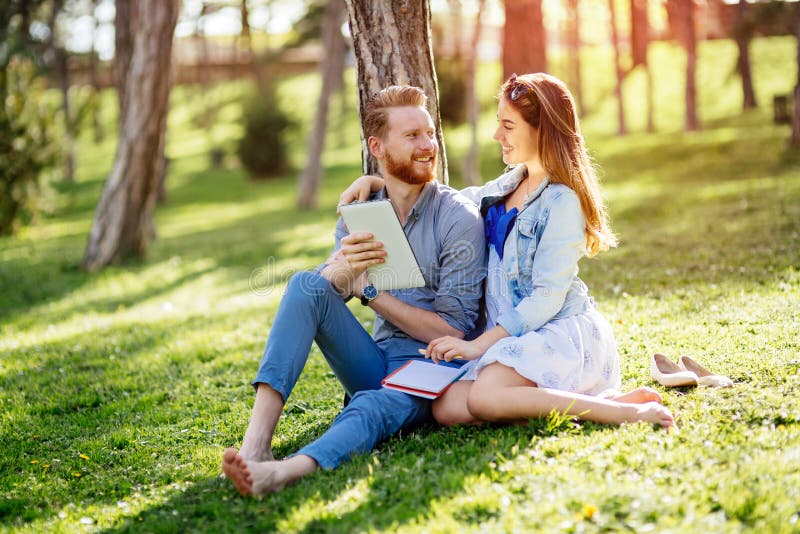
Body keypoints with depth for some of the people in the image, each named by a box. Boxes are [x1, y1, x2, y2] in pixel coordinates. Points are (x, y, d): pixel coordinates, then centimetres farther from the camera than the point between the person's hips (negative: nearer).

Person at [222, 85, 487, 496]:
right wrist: (339, 269, -24)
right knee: (305, 285, -19)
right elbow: (314, 299, -1)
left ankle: (280, 473, -65)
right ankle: (256, 442, -33)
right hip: (376, 365, 5)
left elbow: (454, 331, -10)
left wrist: (368, 291, -13)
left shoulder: (459, 219, -6)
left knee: (373, 406, -38)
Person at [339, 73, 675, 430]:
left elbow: (547, 297, -16)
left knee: (484, 399, -33)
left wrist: (480, 345, -19)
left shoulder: (562, 202, -11)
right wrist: (374, 181, 15)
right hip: (512, 337, 8)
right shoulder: (508, 186, 13)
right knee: (446, 409, -17)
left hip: (561, 331, -8)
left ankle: (625, 409, -21)